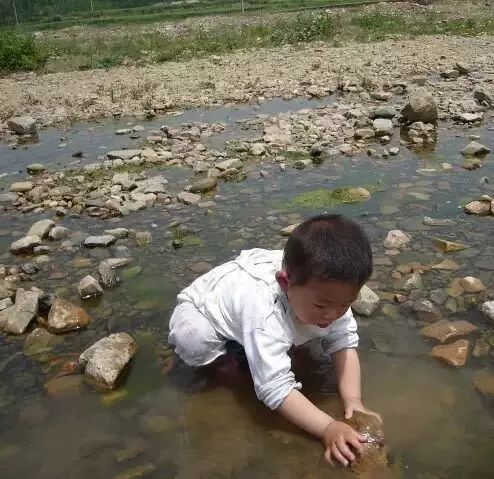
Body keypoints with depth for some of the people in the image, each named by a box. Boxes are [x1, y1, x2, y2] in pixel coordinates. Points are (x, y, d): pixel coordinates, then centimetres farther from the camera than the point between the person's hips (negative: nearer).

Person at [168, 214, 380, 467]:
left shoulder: (329, 289, -26)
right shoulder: (265, 316, -46)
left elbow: (344, 343, -21)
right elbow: (276, 387, -48)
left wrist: (353, 401, -32)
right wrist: (328, 428, -51)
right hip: (203, 304, -5)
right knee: (192, 340, -36)